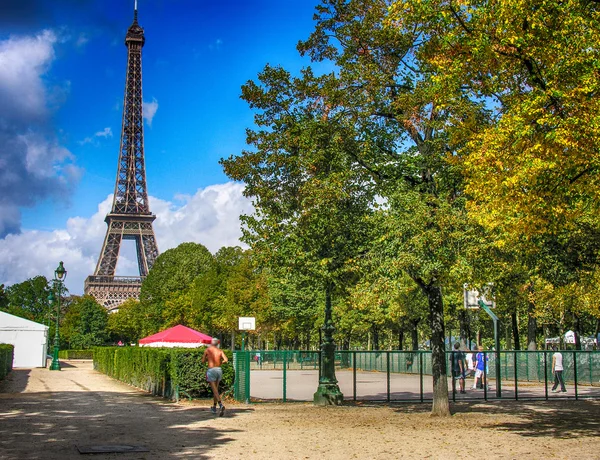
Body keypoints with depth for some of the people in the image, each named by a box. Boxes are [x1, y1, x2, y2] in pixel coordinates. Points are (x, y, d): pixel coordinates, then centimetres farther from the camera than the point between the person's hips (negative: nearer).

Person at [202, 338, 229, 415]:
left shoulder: (207, 350, 1)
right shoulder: (220, 351, 6)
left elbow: (203, 361, 9)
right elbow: (226, 360, -6)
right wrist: (220, 362, 13)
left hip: (211, 370, -4)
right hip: (219, 370, 4)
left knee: (215, 390, -8)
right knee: (216, 389, 19)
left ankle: (221, 405, -28)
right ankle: (214, 407, 27)